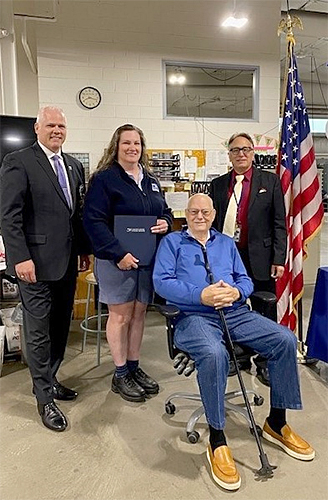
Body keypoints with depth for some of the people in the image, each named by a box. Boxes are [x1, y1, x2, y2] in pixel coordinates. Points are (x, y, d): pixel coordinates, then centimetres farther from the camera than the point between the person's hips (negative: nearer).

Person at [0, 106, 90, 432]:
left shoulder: (74, 166, 14)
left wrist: (84, 250, 14)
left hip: (67, 261, 7)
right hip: (36, 262, -6)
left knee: (60, 326, 15)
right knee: (39, 332, 4)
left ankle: (49, 379, 33)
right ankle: (44, 398, 18)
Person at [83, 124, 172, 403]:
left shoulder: (150, 180, 13)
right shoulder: (104, 178, -8)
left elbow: (165, 210, 22)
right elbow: (94, 220, -15)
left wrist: (165, 223, -3)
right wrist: (118, 254, -22)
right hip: (118, 260, -6)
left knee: (139, 313, 12)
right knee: (121, 316, 3)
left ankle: (134, 368, 27)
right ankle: (120, 375, 18)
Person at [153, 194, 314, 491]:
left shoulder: (227, 243, 24)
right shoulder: (172, 242, 11)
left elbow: (246, 280, 17)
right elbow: (162, 281, -4)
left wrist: (236, 292, -9)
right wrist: (201, 295, -16)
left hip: (235, 313, 5)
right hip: (194, 316, -4)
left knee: (285, 340, -14)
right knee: (213, 354, -36)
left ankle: (276, 423, 5)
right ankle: (217, 441, -16)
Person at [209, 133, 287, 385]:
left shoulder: (270, 181, 3)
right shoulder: (218, 184, 8)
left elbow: (279, 223, -1)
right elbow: (212, 222, 9)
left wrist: (279, 259, -7)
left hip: (260, 258, -1)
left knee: (265, 313, 8)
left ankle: (264, 362, 26)